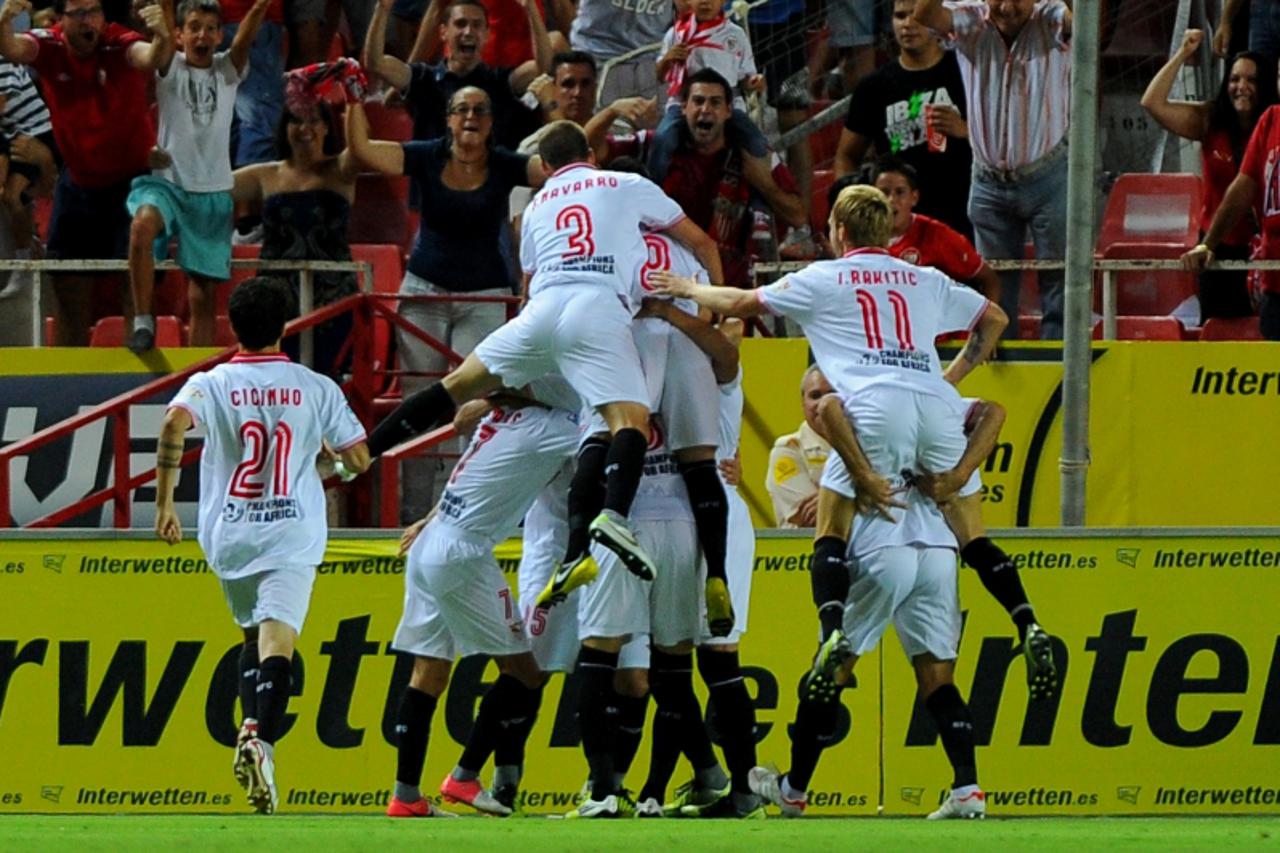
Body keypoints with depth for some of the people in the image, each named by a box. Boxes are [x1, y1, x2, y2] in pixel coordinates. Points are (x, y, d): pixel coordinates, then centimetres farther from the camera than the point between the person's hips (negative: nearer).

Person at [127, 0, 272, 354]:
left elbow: (245, 37, -12)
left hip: (213, 193, 2)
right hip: (167, 182, -2)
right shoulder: (171, 68, 2)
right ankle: (142, 321, -27)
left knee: (202, 295, 3)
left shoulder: (227, 70, 6)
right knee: (142, 225, -36)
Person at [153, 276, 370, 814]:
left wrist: (164, 502, -11)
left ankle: (252, 730, 8)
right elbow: (359, 460, 7)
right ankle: (260, 734, -37)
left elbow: (175, 421, -18)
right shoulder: (317, 389, 4)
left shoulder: (211, 385, 3)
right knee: (277, 639, -14)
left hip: (228, 535, 2)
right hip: (291, 534, -2)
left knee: (253, 634, 24)